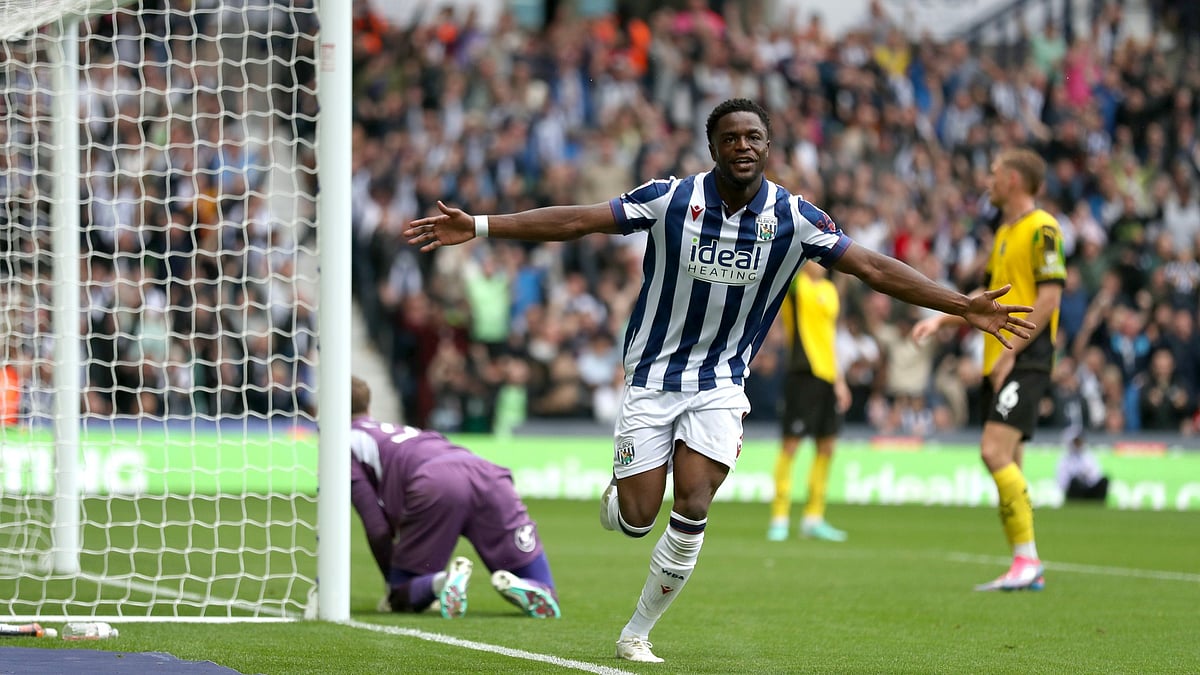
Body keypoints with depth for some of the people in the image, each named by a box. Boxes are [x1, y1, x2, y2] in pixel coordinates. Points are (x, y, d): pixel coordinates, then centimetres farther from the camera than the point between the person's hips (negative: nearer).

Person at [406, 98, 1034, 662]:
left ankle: (635, 635, 5)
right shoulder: (672, 198, -13)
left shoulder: (793, 218, -8)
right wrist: (476, 226, -18)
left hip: (721, 382, 1)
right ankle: (617, 489, 34)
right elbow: (574, 220, -12)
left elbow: (874, 267, -7)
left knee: (692, 512, -13)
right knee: (636, 518, -6)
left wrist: (964, 306, -13)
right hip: (652, 377, -1)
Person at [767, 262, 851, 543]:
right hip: (803, 373, -7)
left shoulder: (829, 290, 16)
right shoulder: (796, 285, -3)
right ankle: (779, 517, 0)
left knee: (826, 447, 9)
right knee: (791, 445, -6)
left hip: (827, 375, 7)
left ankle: (813, 518, 18)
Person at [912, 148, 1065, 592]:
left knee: (995, 452, -20)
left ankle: (1027, 559, -18)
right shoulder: (1004, 233, 20)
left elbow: (1049, 296, -16)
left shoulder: (1041, 229, -9)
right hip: (997, 361, 10)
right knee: (1007, 466, 6)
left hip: (1024, 361, -9)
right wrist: (940, 321, 17)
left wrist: (1011, 353, -19)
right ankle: (1026, 570, 9)